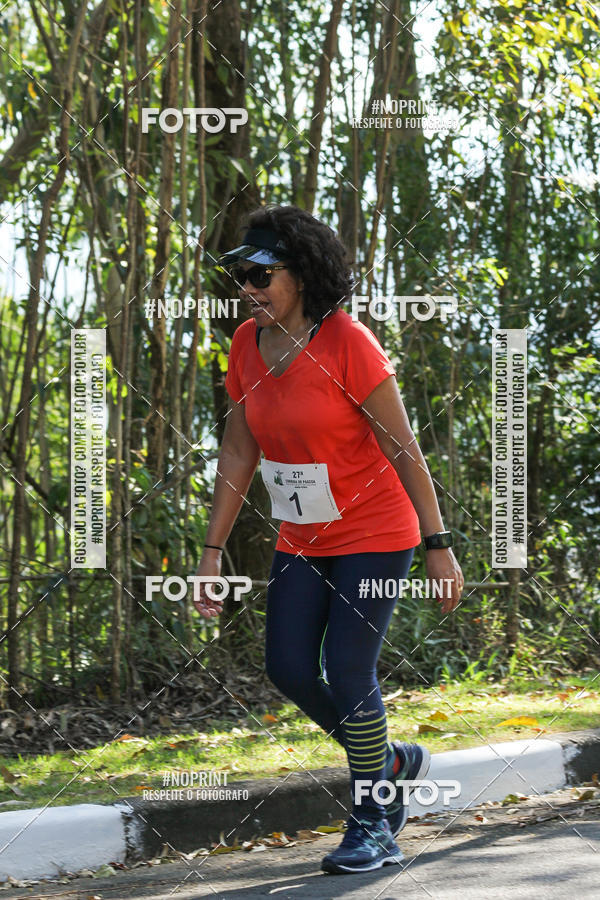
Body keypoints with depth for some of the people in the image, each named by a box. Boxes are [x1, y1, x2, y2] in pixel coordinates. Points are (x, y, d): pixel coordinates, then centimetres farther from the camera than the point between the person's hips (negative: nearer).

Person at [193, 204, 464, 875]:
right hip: (302, 540, 7)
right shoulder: (248, 346, -1)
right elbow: (237, 454, 6)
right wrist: (212, 551, 5)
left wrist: (439, 546, -16)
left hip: (373, 535, -6)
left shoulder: (348, 343, -20)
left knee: (348, 672, -8)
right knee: (288, 670, 0)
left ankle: (373, 827, 7)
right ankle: (390, 763, 25)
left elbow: (403, 449, -17)